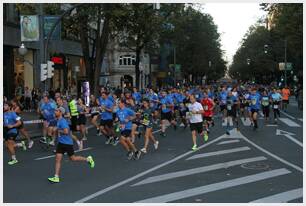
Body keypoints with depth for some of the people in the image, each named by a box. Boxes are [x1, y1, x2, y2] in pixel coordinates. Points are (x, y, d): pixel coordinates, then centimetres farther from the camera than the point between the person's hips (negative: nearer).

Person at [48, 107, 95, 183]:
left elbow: (66, 131, -30)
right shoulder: (58, 121, 9)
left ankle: (88, 159, 26)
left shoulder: (63, 121, -20)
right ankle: (56, 177, 1)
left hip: (67, 143, -8)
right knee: (57, 159, 0)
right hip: (61, 142, 8)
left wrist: (59, 131, -18)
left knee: (72, 158, 5)